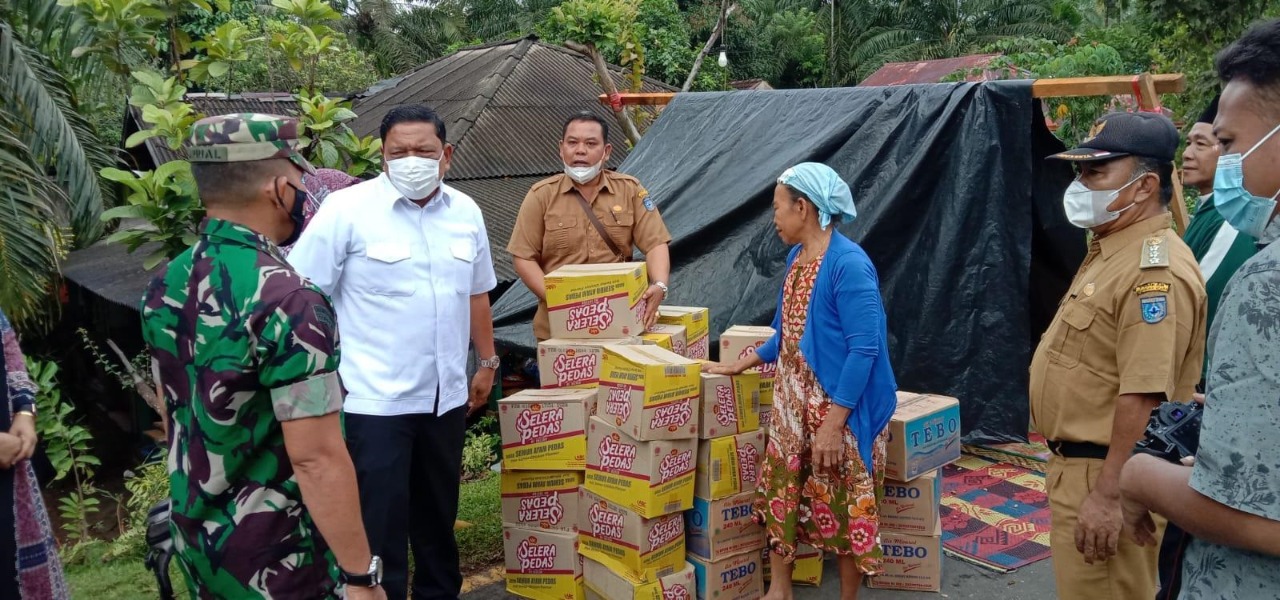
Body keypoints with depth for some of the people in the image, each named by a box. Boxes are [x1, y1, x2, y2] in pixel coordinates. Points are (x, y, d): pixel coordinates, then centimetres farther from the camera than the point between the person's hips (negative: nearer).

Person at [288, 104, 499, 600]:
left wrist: (487, 362, 19)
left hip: (446, 396, 5)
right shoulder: (347, 209, -10)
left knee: (439, 514, 19)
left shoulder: (466, 212, 6)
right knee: (379, 524, 1)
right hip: (374, 400, -5)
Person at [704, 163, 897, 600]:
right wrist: (738, 367, 22)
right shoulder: (798, 258, 8)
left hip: (839, 408, -8)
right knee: (779, 495, 14)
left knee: (845, 507, 5)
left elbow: (864, 350, -22)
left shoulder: (849, 265, -19)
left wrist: (833, 422, -23)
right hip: (793, 403, 9)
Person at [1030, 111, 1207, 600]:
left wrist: (1109, 495, -27)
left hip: (1104, 473, -10)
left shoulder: (1154, 269, -23)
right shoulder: (1111, 251, 12)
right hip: (1079, 463, 10)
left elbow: (1144, 396, -28)